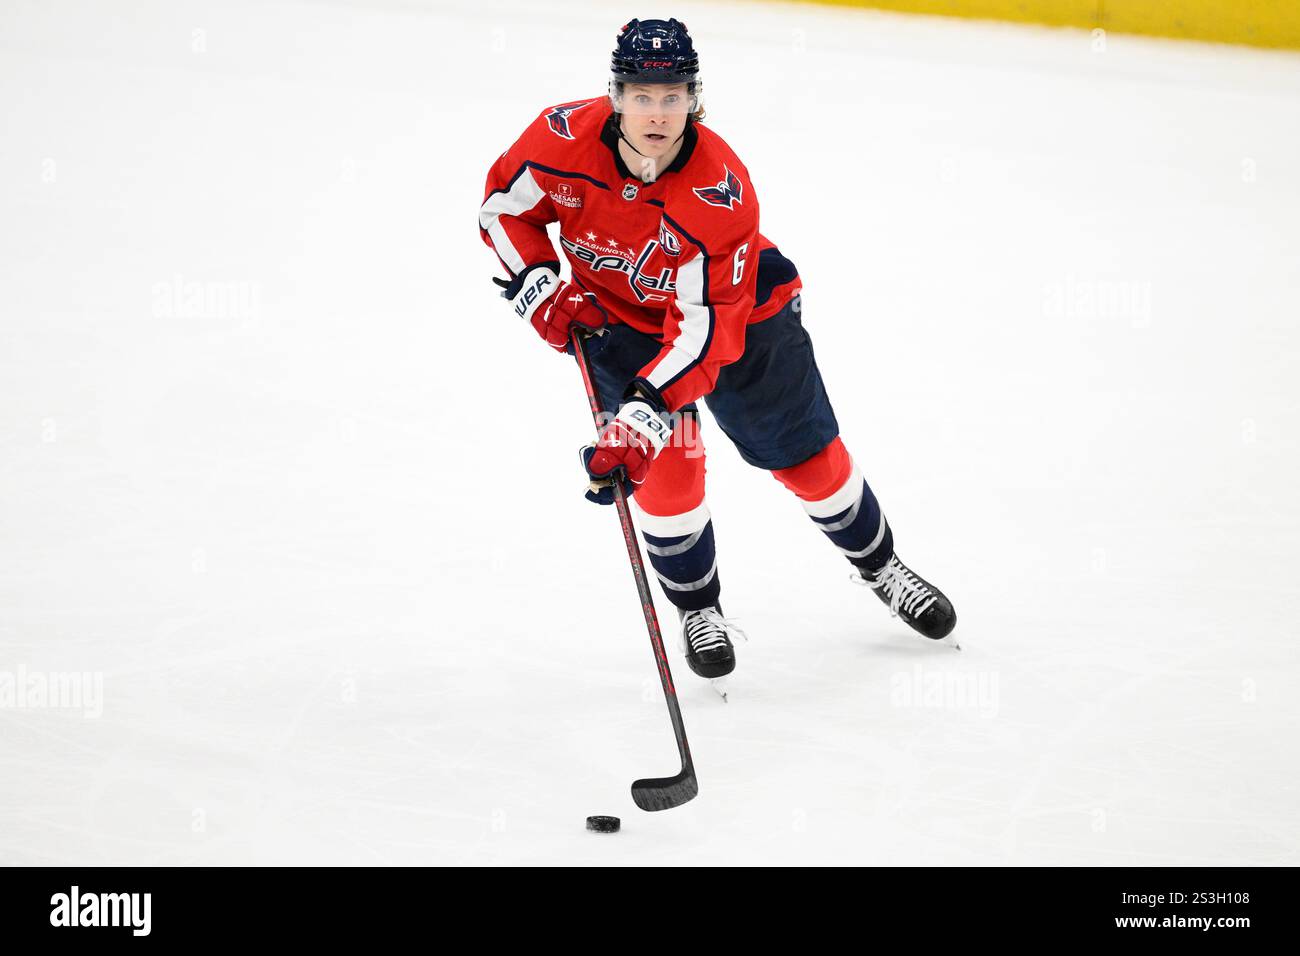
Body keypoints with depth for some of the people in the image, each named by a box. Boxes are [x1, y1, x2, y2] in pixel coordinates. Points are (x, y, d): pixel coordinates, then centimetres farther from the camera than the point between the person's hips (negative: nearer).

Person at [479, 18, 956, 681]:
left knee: (808, 454, 7)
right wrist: (540, 287, -18)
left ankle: (876, 563, 34)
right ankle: (697, 607, 12)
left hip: (736, 308, -1)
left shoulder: (721, 191, -36)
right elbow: (503, 205, -7)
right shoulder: (566, 137, -28)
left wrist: (643, 412, -44)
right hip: (617, 314, 1)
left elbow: (704, 329, -36)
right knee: (667, 463, -12)